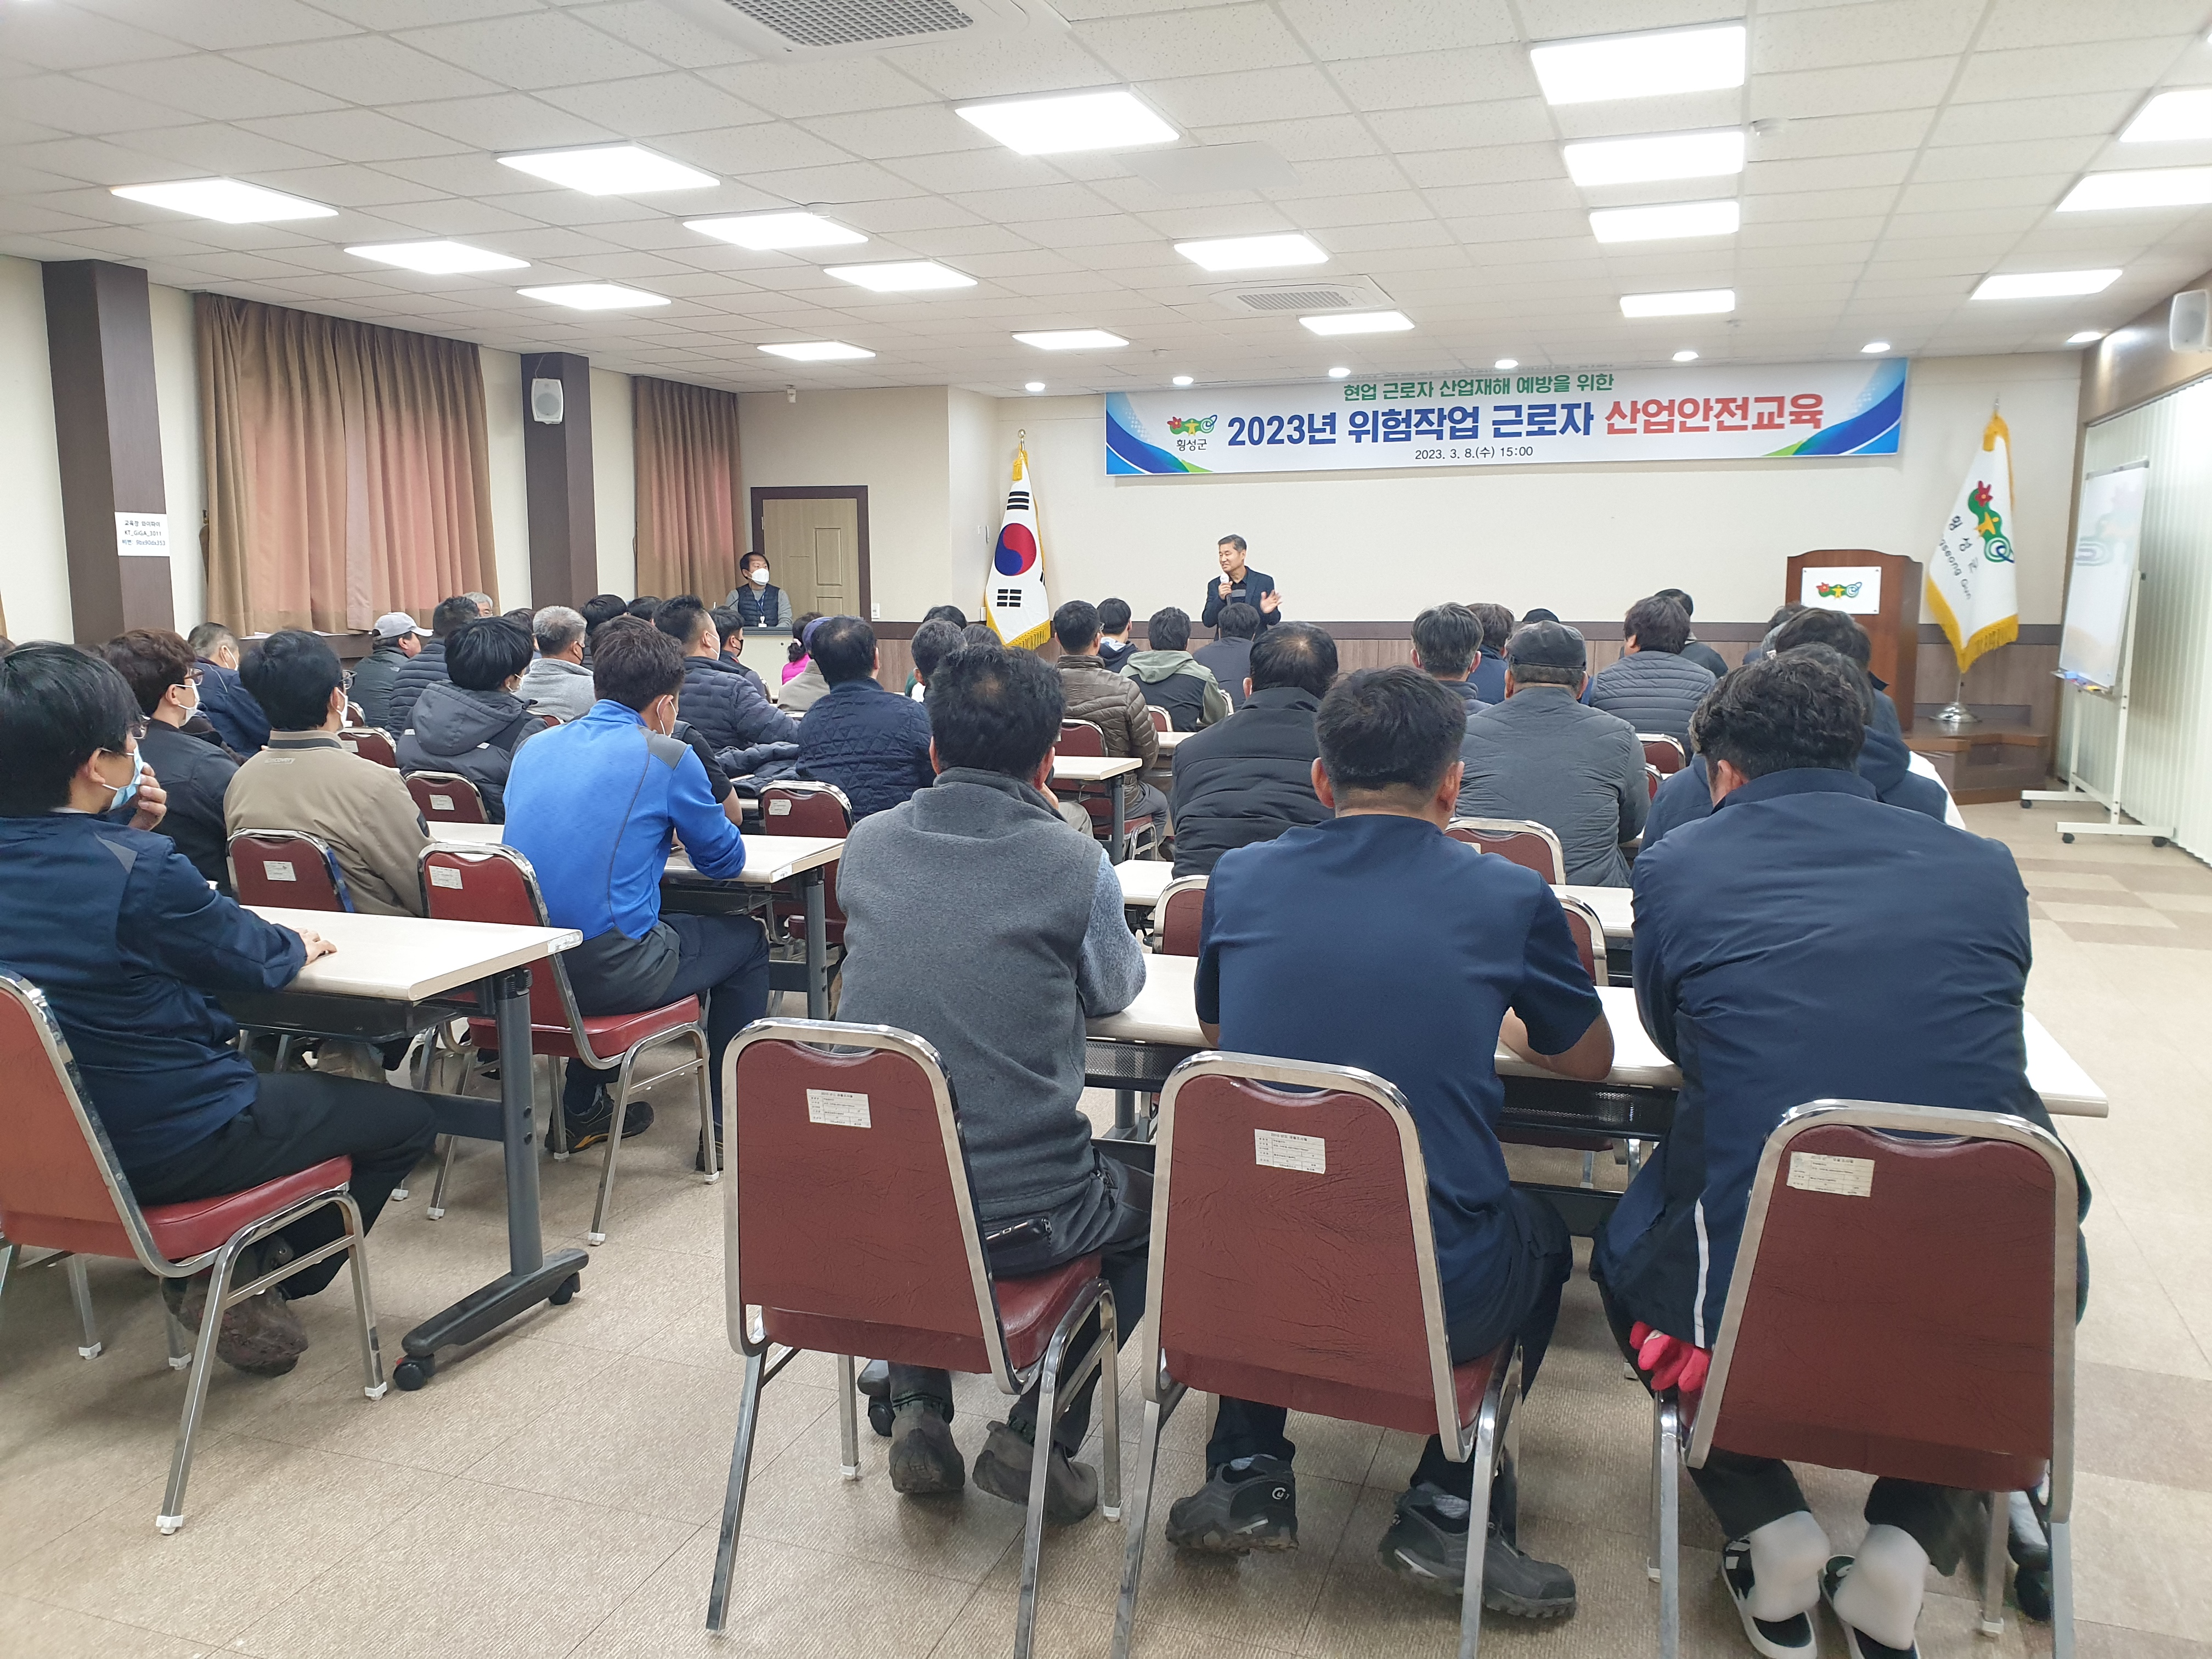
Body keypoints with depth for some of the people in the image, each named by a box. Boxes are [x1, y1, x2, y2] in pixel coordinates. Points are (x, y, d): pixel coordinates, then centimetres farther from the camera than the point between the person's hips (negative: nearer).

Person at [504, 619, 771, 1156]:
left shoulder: (535, 748, 11)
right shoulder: (666, 756, -8)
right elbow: (726, 860, 5)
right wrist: (675, 823, 25)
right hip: (608, 972, -7)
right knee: (746, 940, 19)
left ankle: (582, 1108, 39)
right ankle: (727, 1124, 21)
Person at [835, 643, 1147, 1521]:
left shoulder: (865, 845, 1)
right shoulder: (1074, 862, -11)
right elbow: (1117, 988, 9)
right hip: (1016, 1216, -4)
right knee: (1150, 1204, 27)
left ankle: (917, 1413, 27)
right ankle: (1037, 1432, 14)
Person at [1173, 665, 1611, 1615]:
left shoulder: (1240, 879, 1)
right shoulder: (1509, 898, -5)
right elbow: (1589, 1061, 13)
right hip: (1433, 1303, -2)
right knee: (1540, 1233, 31)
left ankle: (1249, 1475, 29)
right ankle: (1449, 1509, 21)